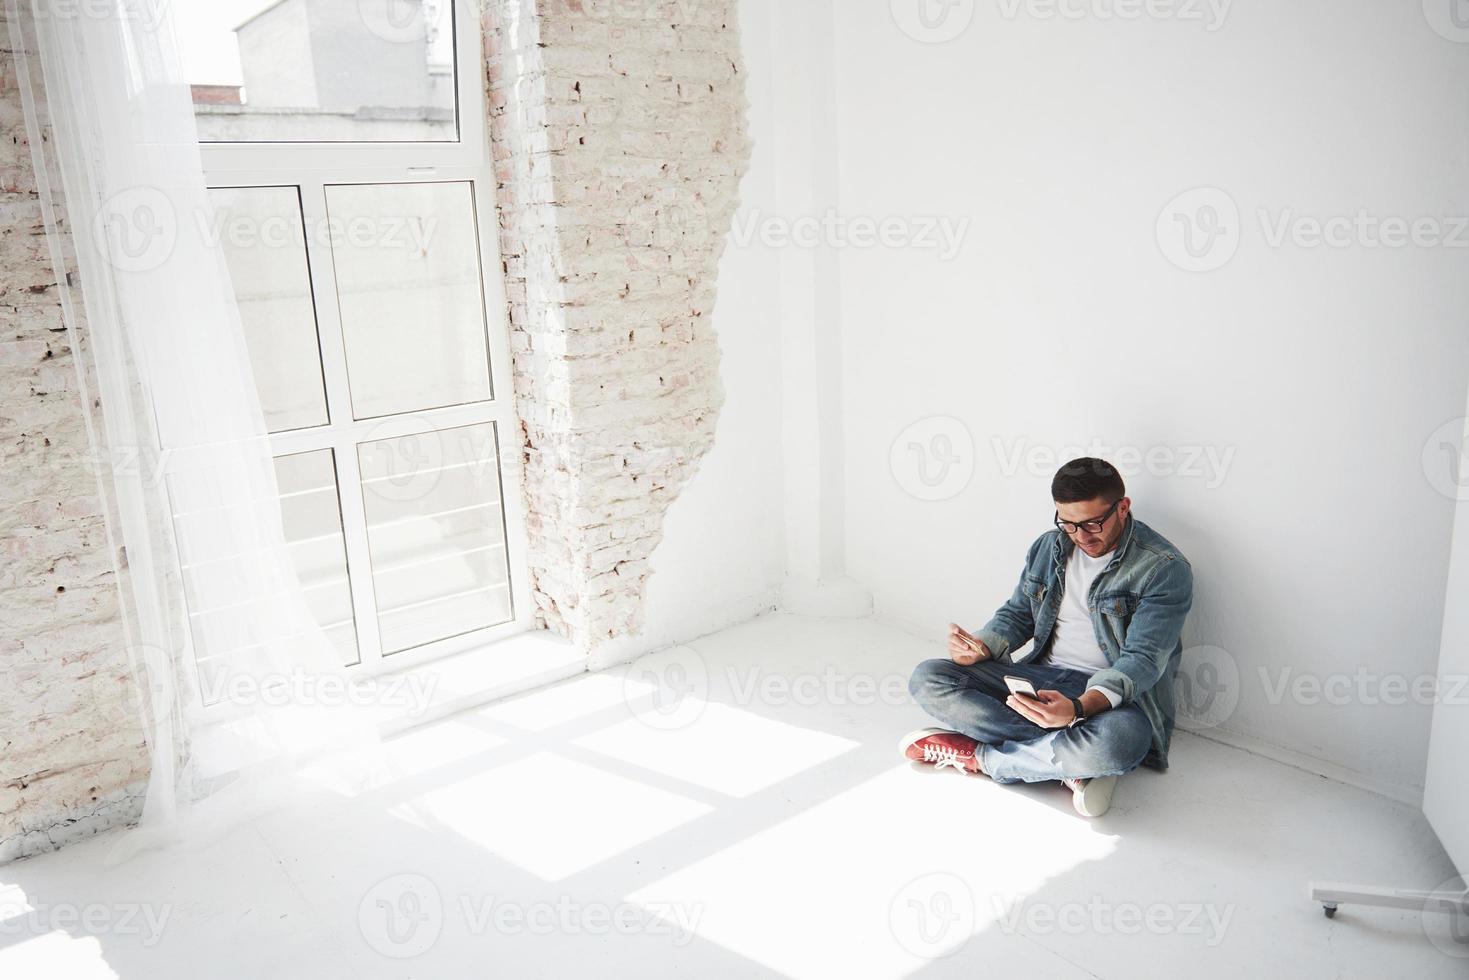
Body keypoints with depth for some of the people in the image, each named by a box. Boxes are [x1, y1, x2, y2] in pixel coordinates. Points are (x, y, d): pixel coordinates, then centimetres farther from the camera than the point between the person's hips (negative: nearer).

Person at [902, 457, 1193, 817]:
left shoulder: (1165, 569, -12)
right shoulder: (1049, 547, 7)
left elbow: (1142, 659, -20)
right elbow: (1017, 613, 15)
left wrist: (1080, 707, -38)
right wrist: (982, 647, -9)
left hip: (1112, 696, -5)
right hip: (1040, 677, 6)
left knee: (1120, 740, -43)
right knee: (927, 678, -15)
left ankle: (975, 756, -19)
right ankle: (1071, 764, -23)